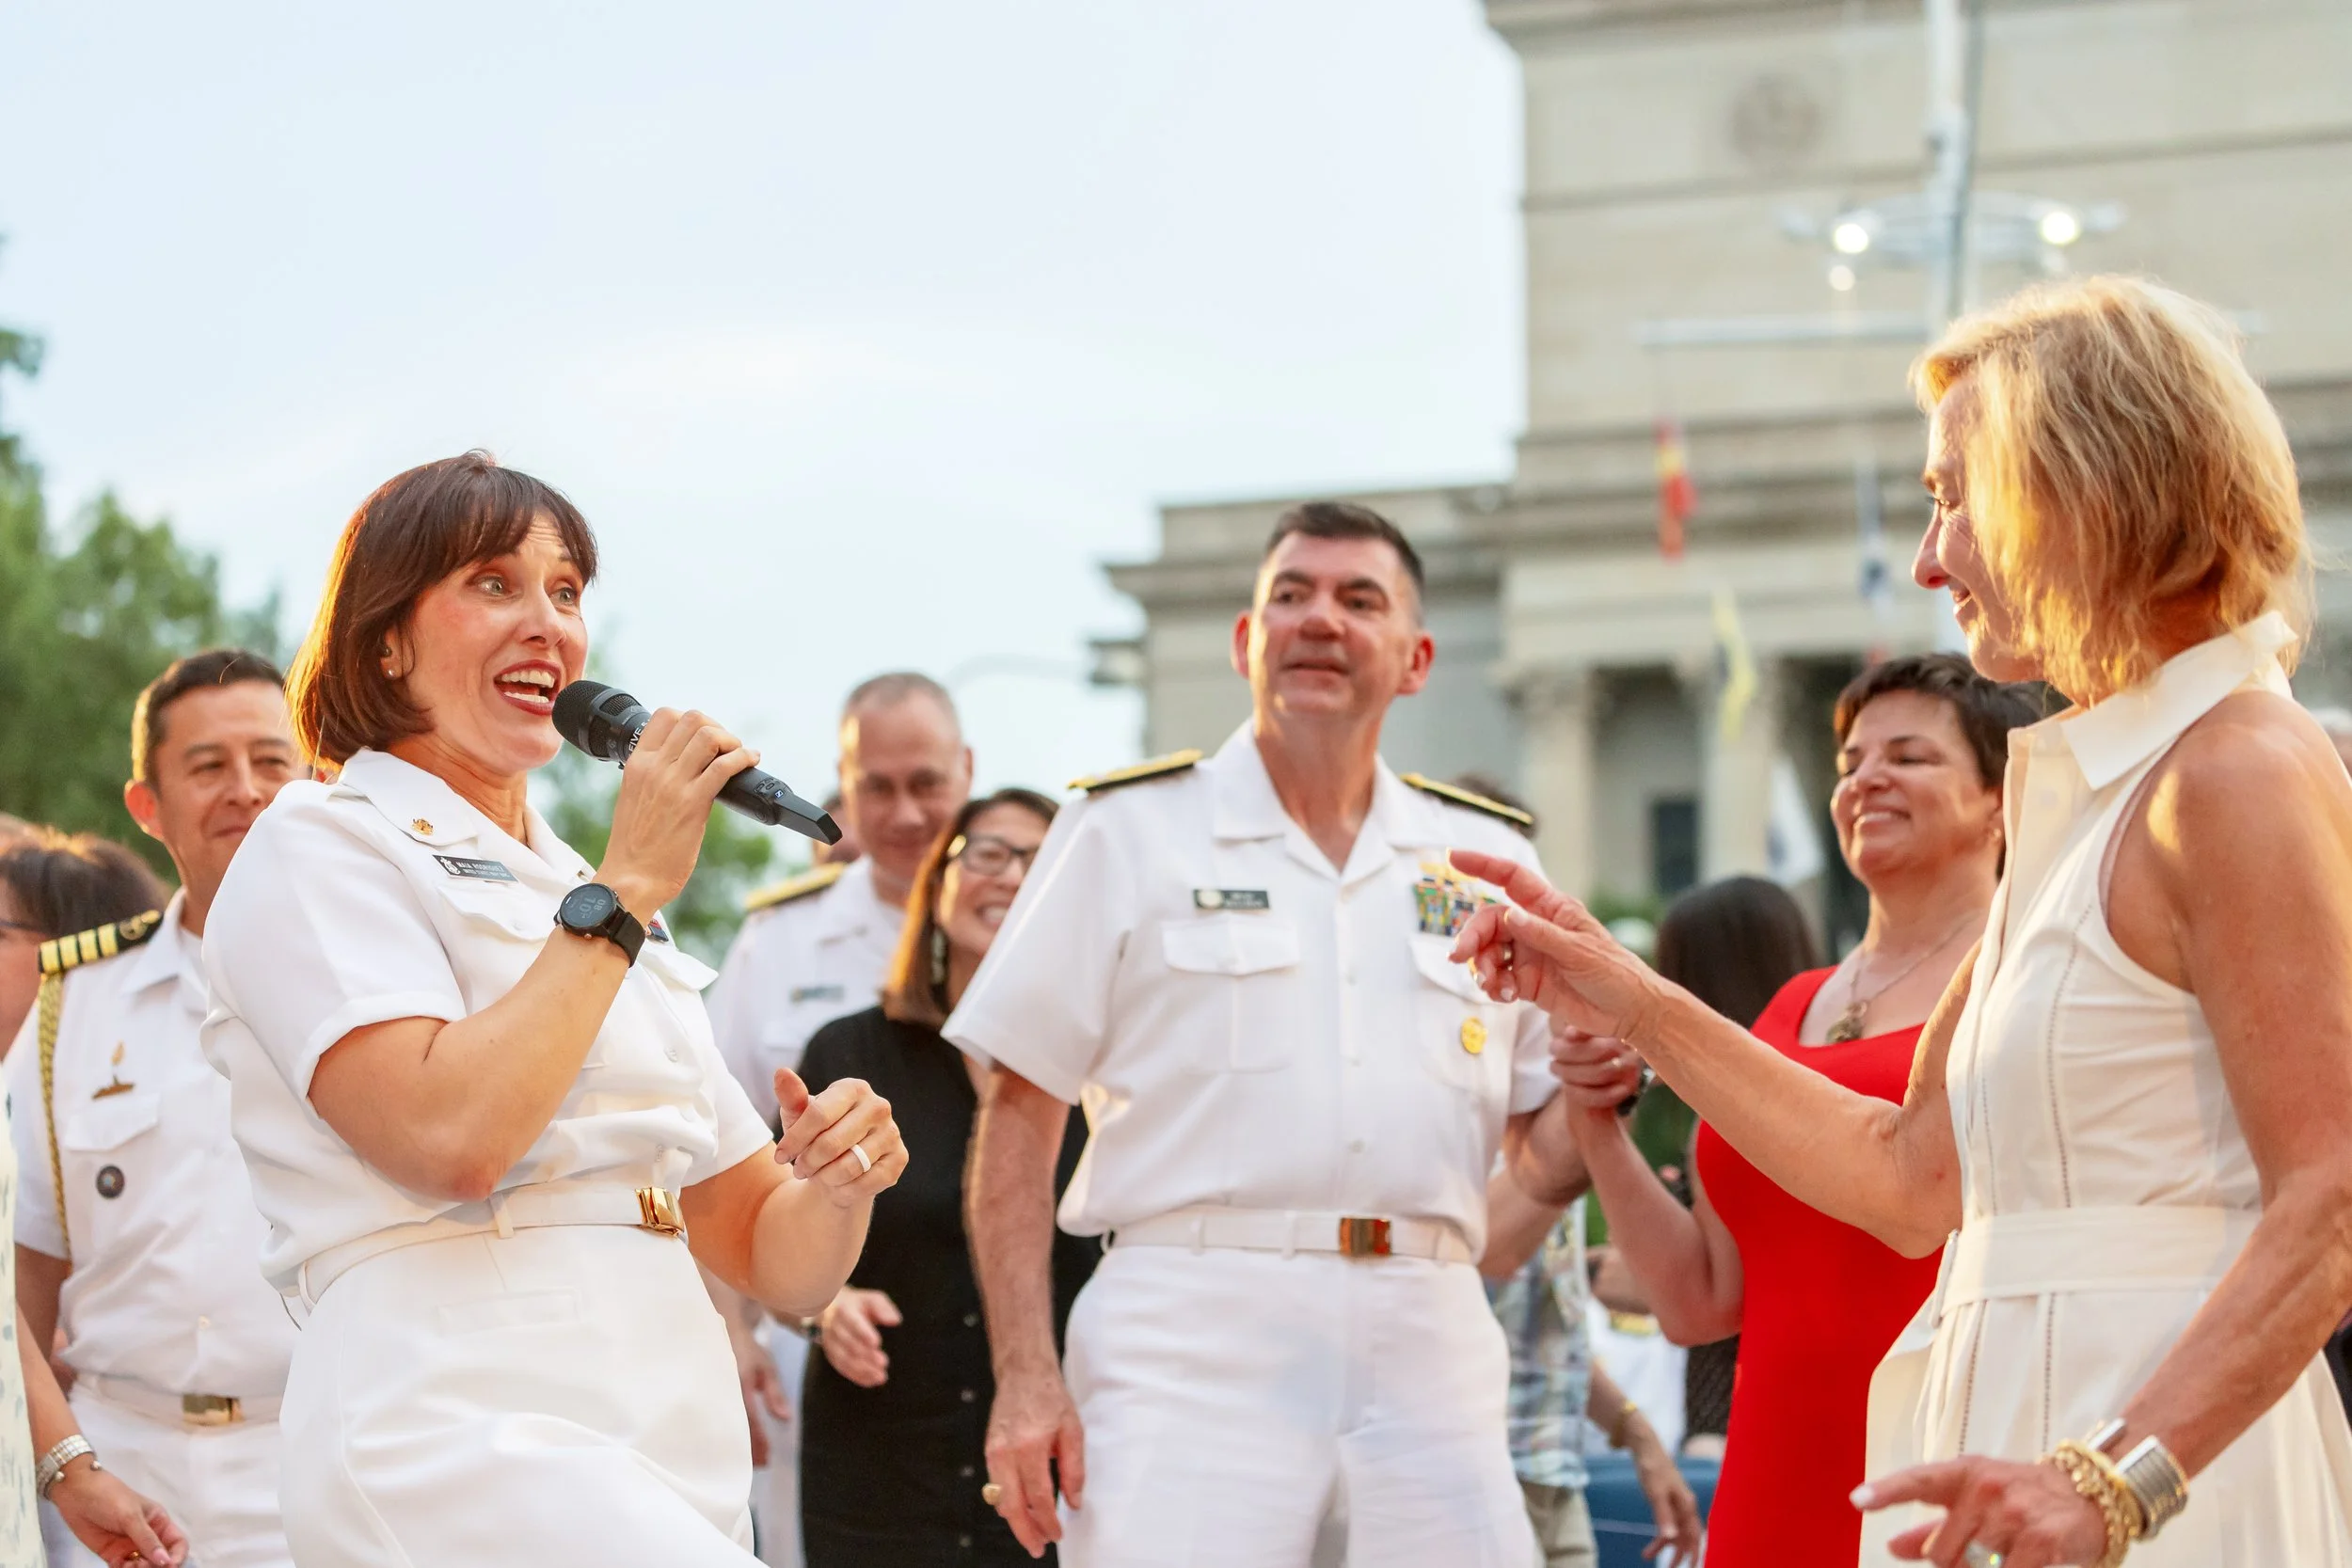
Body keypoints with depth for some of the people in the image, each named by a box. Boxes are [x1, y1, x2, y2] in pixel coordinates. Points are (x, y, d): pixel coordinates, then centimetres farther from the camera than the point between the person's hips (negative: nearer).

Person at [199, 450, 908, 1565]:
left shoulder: (589, 904, 22)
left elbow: (770, 1258, 20)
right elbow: (449, 1137, -16)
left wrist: (835, 1180, -2)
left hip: (676, 1463, 7)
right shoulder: (321, 848, 2)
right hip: (457, 1433, -7)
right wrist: (626, 889, -8)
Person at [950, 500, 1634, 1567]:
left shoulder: (1487, 857, 17)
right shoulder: (1128, 830, 8)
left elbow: (1538, 1160, 19)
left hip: (1426, 1340, 3)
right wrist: (1025, 1376, -7)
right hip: (1194, 1336, -3)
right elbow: (1019, 1121, 4)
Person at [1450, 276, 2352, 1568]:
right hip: (2018, 1405, 8)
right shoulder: (2076, 794, 16)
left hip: (2172, 1452, -8)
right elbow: (1911, 1180, 15)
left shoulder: (2238, 772, -12)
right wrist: (1632, 1008, 16)